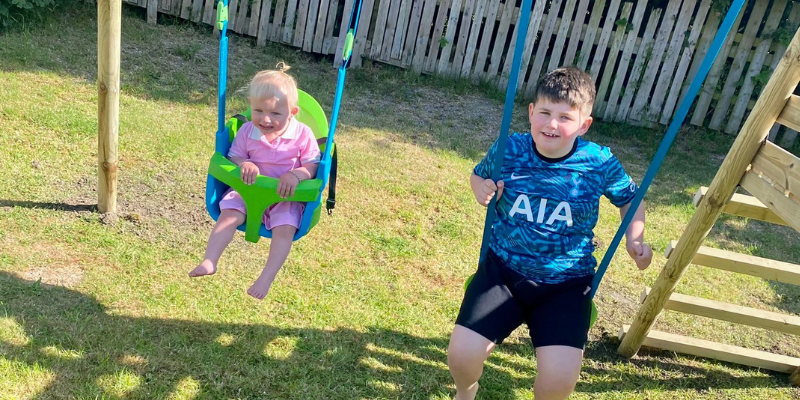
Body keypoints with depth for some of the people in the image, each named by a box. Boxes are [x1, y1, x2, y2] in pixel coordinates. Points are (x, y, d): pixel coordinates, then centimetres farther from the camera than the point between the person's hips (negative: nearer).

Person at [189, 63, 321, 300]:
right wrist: (244, 164, -22)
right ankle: (209, 261, -18)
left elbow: (312, 166, -9)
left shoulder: (302, 135, -12)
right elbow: (232, 157, 3)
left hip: (285, 196, -2)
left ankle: (267, 278, -20)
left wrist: (296, 175, -31)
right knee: (228, 214, -20)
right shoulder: (247, 132, -5)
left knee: (285, 227, -25)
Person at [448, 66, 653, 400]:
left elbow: (630, 198, 12)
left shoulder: (601, 163, -8)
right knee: (461, 354, -13)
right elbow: (478, 175, 14)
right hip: (503, 270, 1)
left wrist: (634, 238, -5)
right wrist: (480, 187, -9)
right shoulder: (508, 150, -7)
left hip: (567, 284, -1)